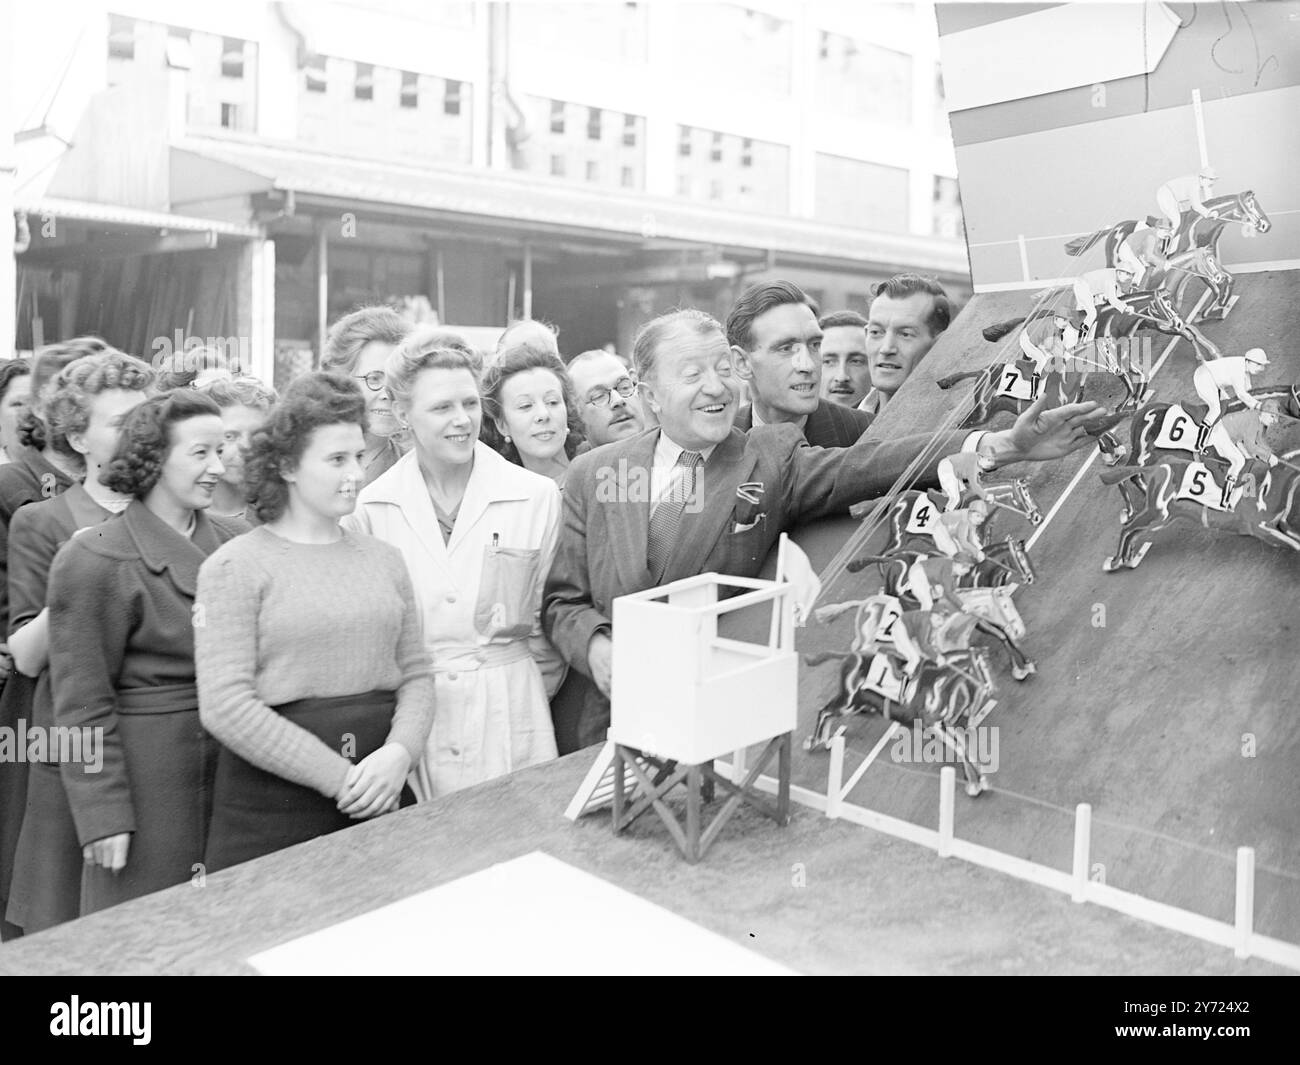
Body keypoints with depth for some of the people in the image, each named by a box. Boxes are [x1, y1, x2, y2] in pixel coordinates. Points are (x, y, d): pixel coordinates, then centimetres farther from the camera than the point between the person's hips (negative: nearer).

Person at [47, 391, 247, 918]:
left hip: (233, 765, 5)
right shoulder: (92, 561, -11)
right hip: (147, 771, -5)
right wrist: (103, 814, -11)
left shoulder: (236, 540, 5)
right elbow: (82, 704, -10)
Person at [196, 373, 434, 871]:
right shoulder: (233, 567, -5)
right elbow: (225, 706, -13)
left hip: (379, 795, 4)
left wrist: (399, 752, -11)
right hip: (270, 804, -4)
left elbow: (416, 674, 8)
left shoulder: (384, 558, 10)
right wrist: (337, 776, -15)